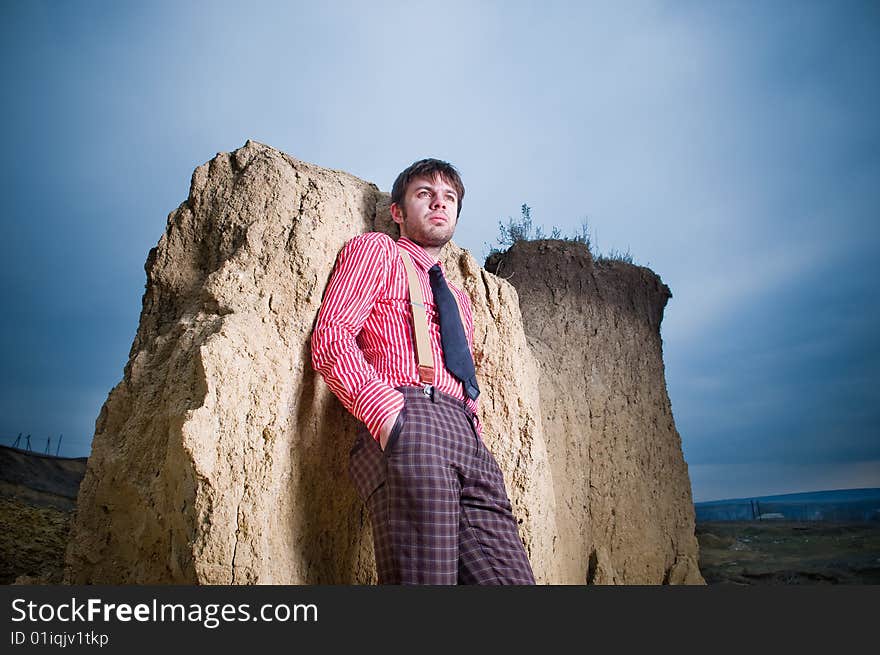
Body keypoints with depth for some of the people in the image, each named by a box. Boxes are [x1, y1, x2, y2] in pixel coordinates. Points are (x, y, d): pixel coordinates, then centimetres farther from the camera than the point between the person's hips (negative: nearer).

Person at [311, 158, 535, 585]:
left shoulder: (459, 299, 35)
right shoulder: (376, 249, 15)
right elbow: (330, 337, -1)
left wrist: (476, 433, 10)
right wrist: (387, 411, -18)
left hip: (469, 439, 6)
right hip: (409, 422, -6)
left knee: (511, 577, -8)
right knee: (424, 580, -19)